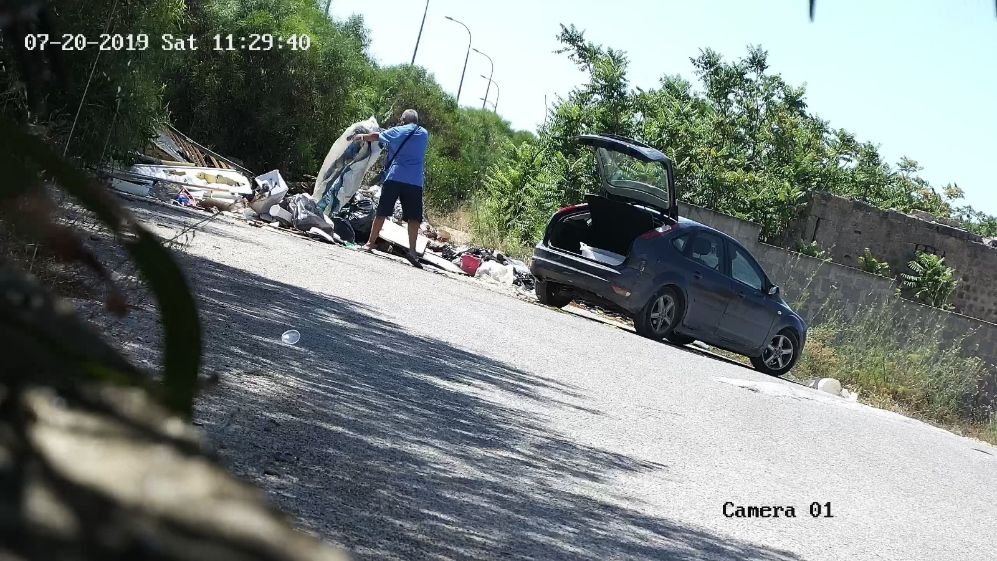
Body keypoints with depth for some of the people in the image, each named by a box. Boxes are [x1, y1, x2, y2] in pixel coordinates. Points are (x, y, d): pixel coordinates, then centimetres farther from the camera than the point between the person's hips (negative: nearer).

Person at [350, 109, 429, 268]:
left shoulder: (397, 131, 7)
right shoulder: (424, 134, 13)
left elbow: (376, 136, 17)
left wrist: (362, 137, 37)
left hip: (394, 177, 0)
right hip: (415, 181, 0)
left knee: (382, 212, 7)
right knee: (414, 217, -2)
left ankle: (370, 243, 11)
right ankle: (412, 250, -13)